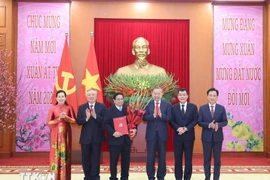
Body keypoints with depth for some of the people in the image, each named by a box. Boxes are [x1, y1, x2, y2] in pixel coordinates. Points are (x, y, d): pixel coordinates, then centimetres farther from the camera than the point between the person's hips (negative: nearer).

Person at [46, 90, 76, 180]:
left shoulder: (69, 107, 3)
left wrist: (66, 117, -14)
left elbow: (74, 120, 2)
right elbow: (49, 123, -3)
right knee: (56, 154, 0)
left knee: (65, 154, 4)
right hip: (56, 134, -1)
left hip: (66, 133, 1)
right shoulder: (53, 108, 1)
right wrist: (59, 118, -14)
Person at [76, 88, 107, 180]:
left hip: (97, 137, -2)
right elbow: (78, 121, -4)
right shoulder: (81, 107, 4)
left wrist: (95, 116, -23)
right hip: (86, 137, 2)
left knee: (96, 158, 6)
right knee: (85, 159, 9)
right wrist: (86, 118, -22)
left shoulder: (102, 106, -1)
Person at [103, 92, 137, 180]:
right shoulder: (109, 110, -3)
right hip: (115, 139, -4)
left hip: (126, 139, 4)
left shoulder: (128, 109, 9)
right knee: (113, 161, 4)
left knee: (126, 160, 11)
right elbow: (105, 124, -10)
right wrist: (113, 133, -22)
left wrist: (134, 129, -9)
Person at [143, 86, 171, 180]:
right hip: (151, 133, 0)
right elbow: (145, 118, -9)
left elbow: (169, 118, -9)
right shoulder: (148, 104, 1)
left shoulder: (167, 104, 0)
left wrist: (161, 114, -26)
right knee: (150, 157, 6)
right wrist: (153, 115, -25)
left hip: (162, 134, 0)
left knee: (162, 157, 9)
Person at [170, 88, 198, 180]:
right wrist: (178, 128, -17)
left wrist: (186, 128, -15)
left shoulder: (193, 107, 5)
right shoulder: (174, 108, 6)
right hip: (178, 136, 0)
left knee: (188, 158, 5)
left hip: (189, 135, 0)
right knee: (177, 159, 4)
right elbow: (171, 121, 1)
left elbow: (195, 120, -2)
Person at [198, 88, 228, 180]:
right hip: (206, 136, 0)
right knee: (206, 159, 7)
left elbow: (225, 121, 0)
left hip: (218, 137, 1)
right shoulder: (202, 108, -1)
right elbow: (199, 122, -4)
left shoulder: (221, 108, 2)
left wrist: (218, 125, -20)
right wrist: (209, 125, -20)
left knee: (217, 158, 7)